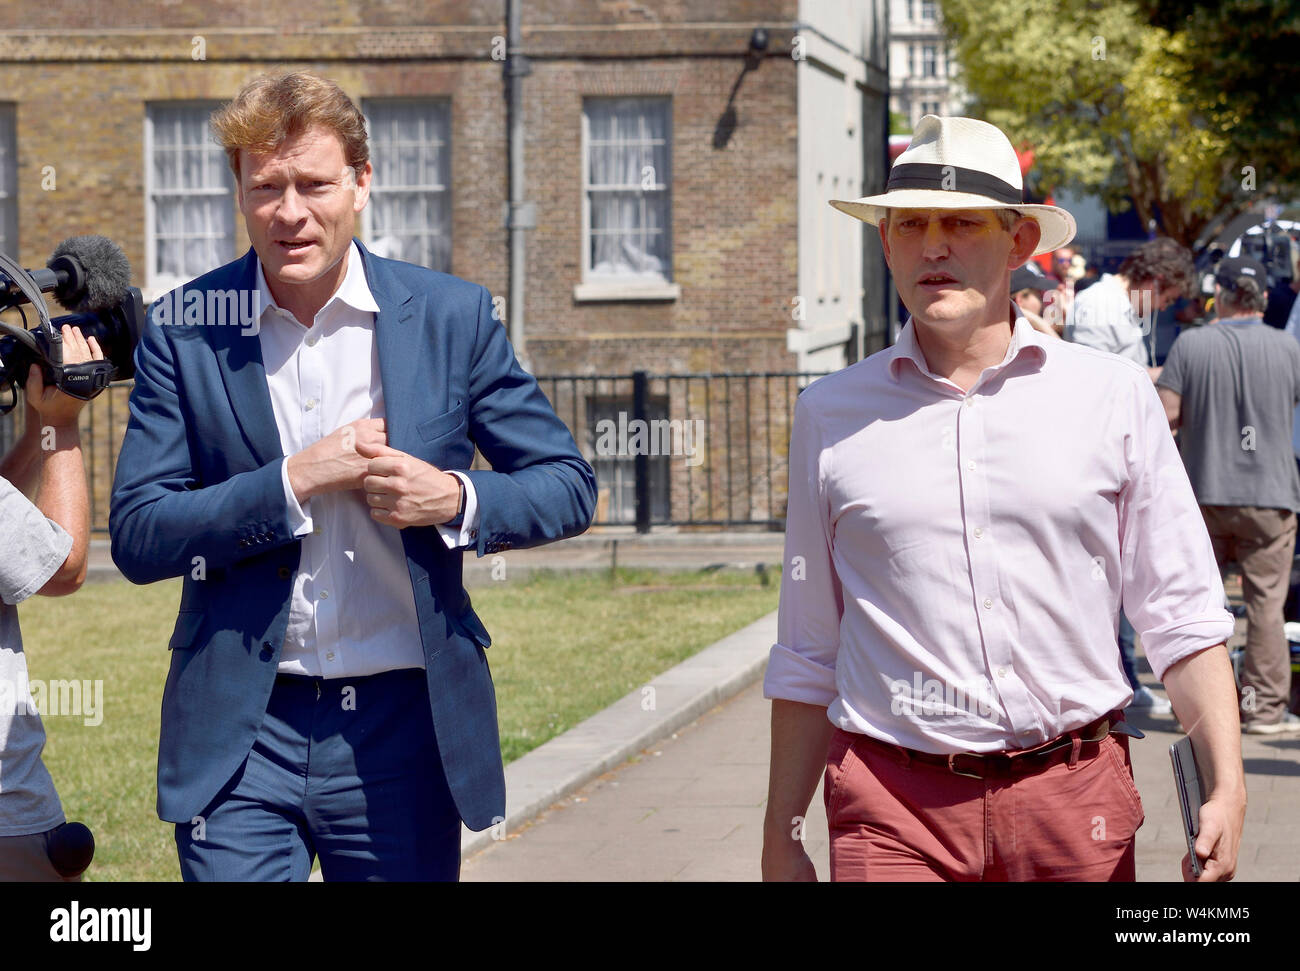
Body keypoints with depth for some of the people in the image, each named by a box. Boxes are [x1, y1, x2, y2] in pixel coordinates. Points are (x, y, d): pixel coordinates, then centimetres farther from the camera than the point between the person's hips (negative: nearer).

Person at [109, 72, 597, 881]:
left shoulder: (452, 317, 1)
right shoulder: (185, 331, 0)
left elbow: (569, 486, 5)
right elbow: (136, 538, -4)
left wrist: (456, 499, -14)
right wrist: (295, 481, -15)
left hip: (402, 730, 1)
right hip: (240, 738, 0)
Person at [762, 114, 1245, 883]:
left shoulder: (1115, 396, 6)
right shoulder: (832, 415, 7)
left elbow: (1182, 613, 5)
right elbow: (806, 658, 12)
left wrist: (1228, 786, -6)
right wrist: (782, 837, 11)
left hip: (1073, 793, 0)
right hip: (892, 810, 0)